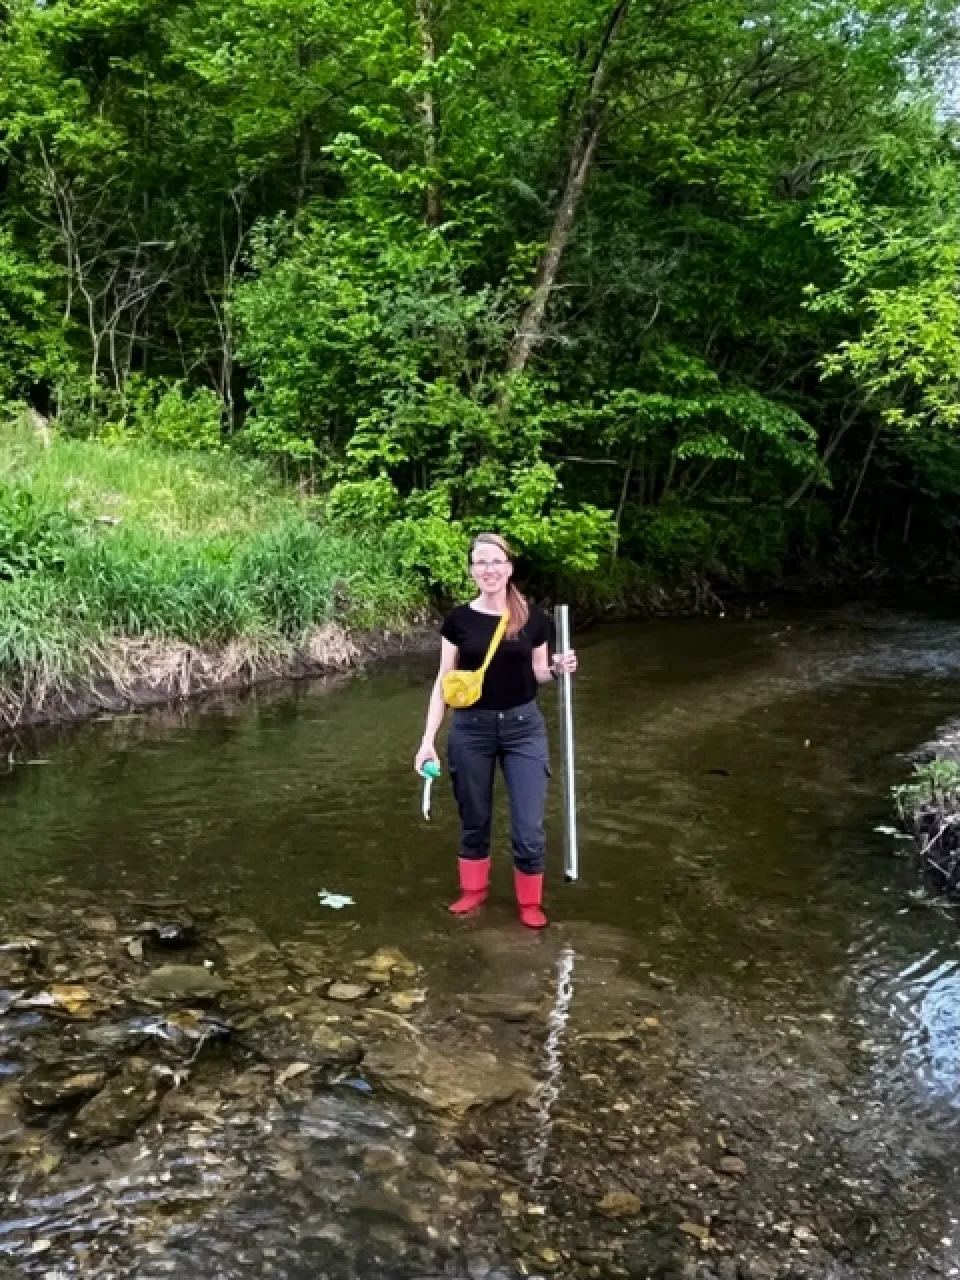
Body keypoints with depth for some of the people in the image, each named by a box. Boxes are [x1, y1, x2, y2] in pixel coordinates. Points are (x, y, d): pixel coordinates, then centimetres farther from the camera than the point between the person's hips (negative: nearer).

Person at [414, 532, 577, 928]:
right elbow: (443, 681, -1)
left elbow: (537, 674, 8)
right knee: (474, 821, 14)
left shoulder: (533, 618, -4)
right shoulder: (459, 620, -5)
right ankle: (473, 889, 37)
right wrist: (428, 739, -5)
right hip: (471, 729, 0)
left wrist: (558, 669, -15)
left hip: (523, 727, 0)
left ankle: (530, 901, 23)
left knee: (529, 828, 0)